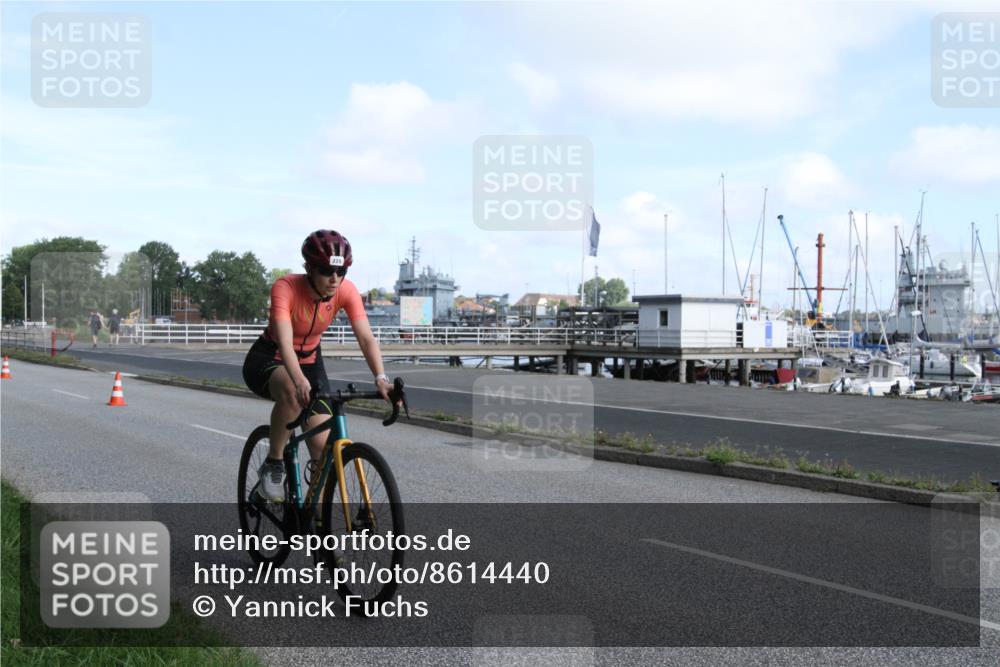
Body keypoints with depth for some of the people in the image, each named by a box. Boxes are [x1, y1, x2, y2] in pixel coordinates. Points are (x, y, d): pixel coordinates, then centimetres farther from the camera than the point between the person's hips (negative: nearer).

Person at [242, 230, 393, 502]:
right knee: (292, 393, -39)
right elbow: (284, 341, -41)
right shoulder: (285, 287, -29)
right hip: (268, 360, -4)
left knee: (323, 444, -11)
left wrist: (381, 378, -45)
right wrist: (299, 381, -59)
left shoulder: (346, 291, -20)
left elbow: (366, 337, -28)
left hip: (309, 361, 4)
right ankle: (273, 465, -17)